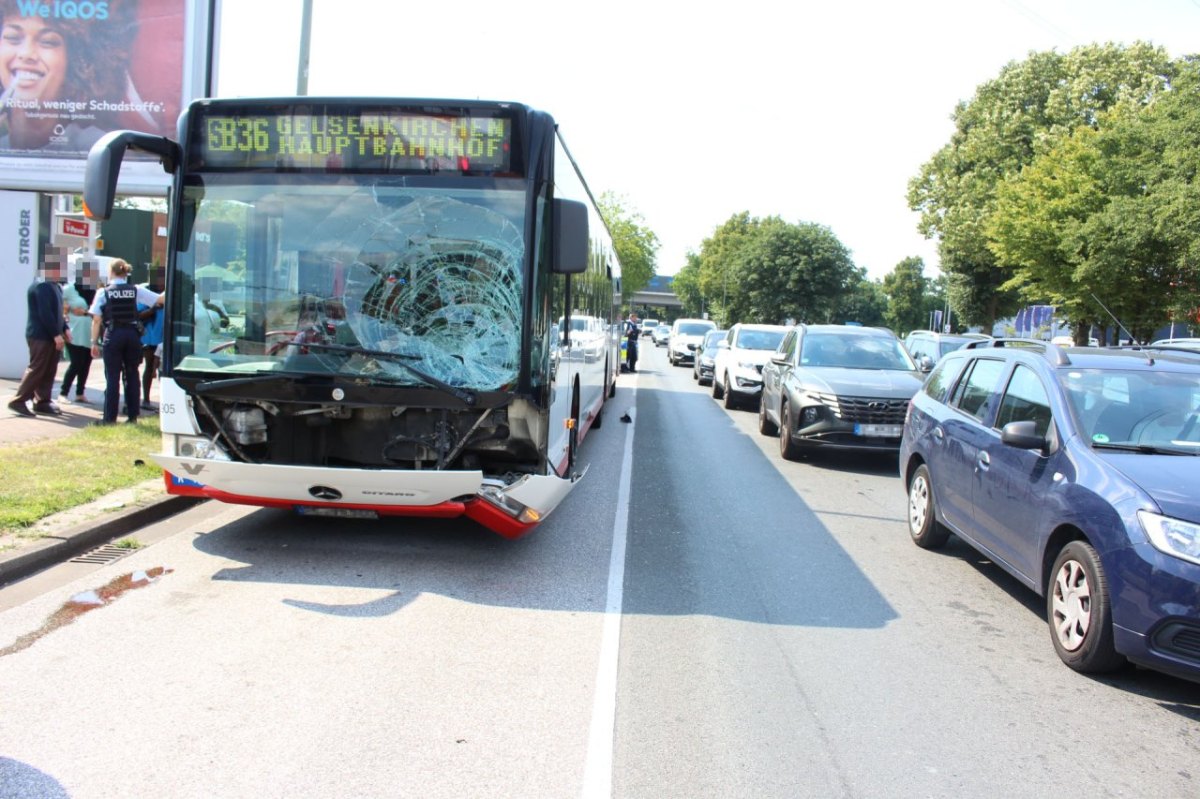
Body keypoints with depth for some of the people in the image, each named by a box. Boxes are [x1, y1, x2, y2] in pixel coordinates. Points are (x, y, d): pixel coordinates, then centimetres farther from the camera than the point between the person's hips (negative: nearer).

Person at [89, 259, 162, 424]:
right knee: (132, 375, 10)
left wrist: (95, 342, 4)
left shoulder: (103, 292, 0)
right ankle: (133, 415, 12)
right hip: (132, 335, 2)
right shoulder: (136, 290, 3)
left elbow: (97, 320, -1)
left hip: (113, 336, -2)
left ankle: (110, 417, 1)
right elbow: (160, 300, 1)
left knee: (112, 377, 1)